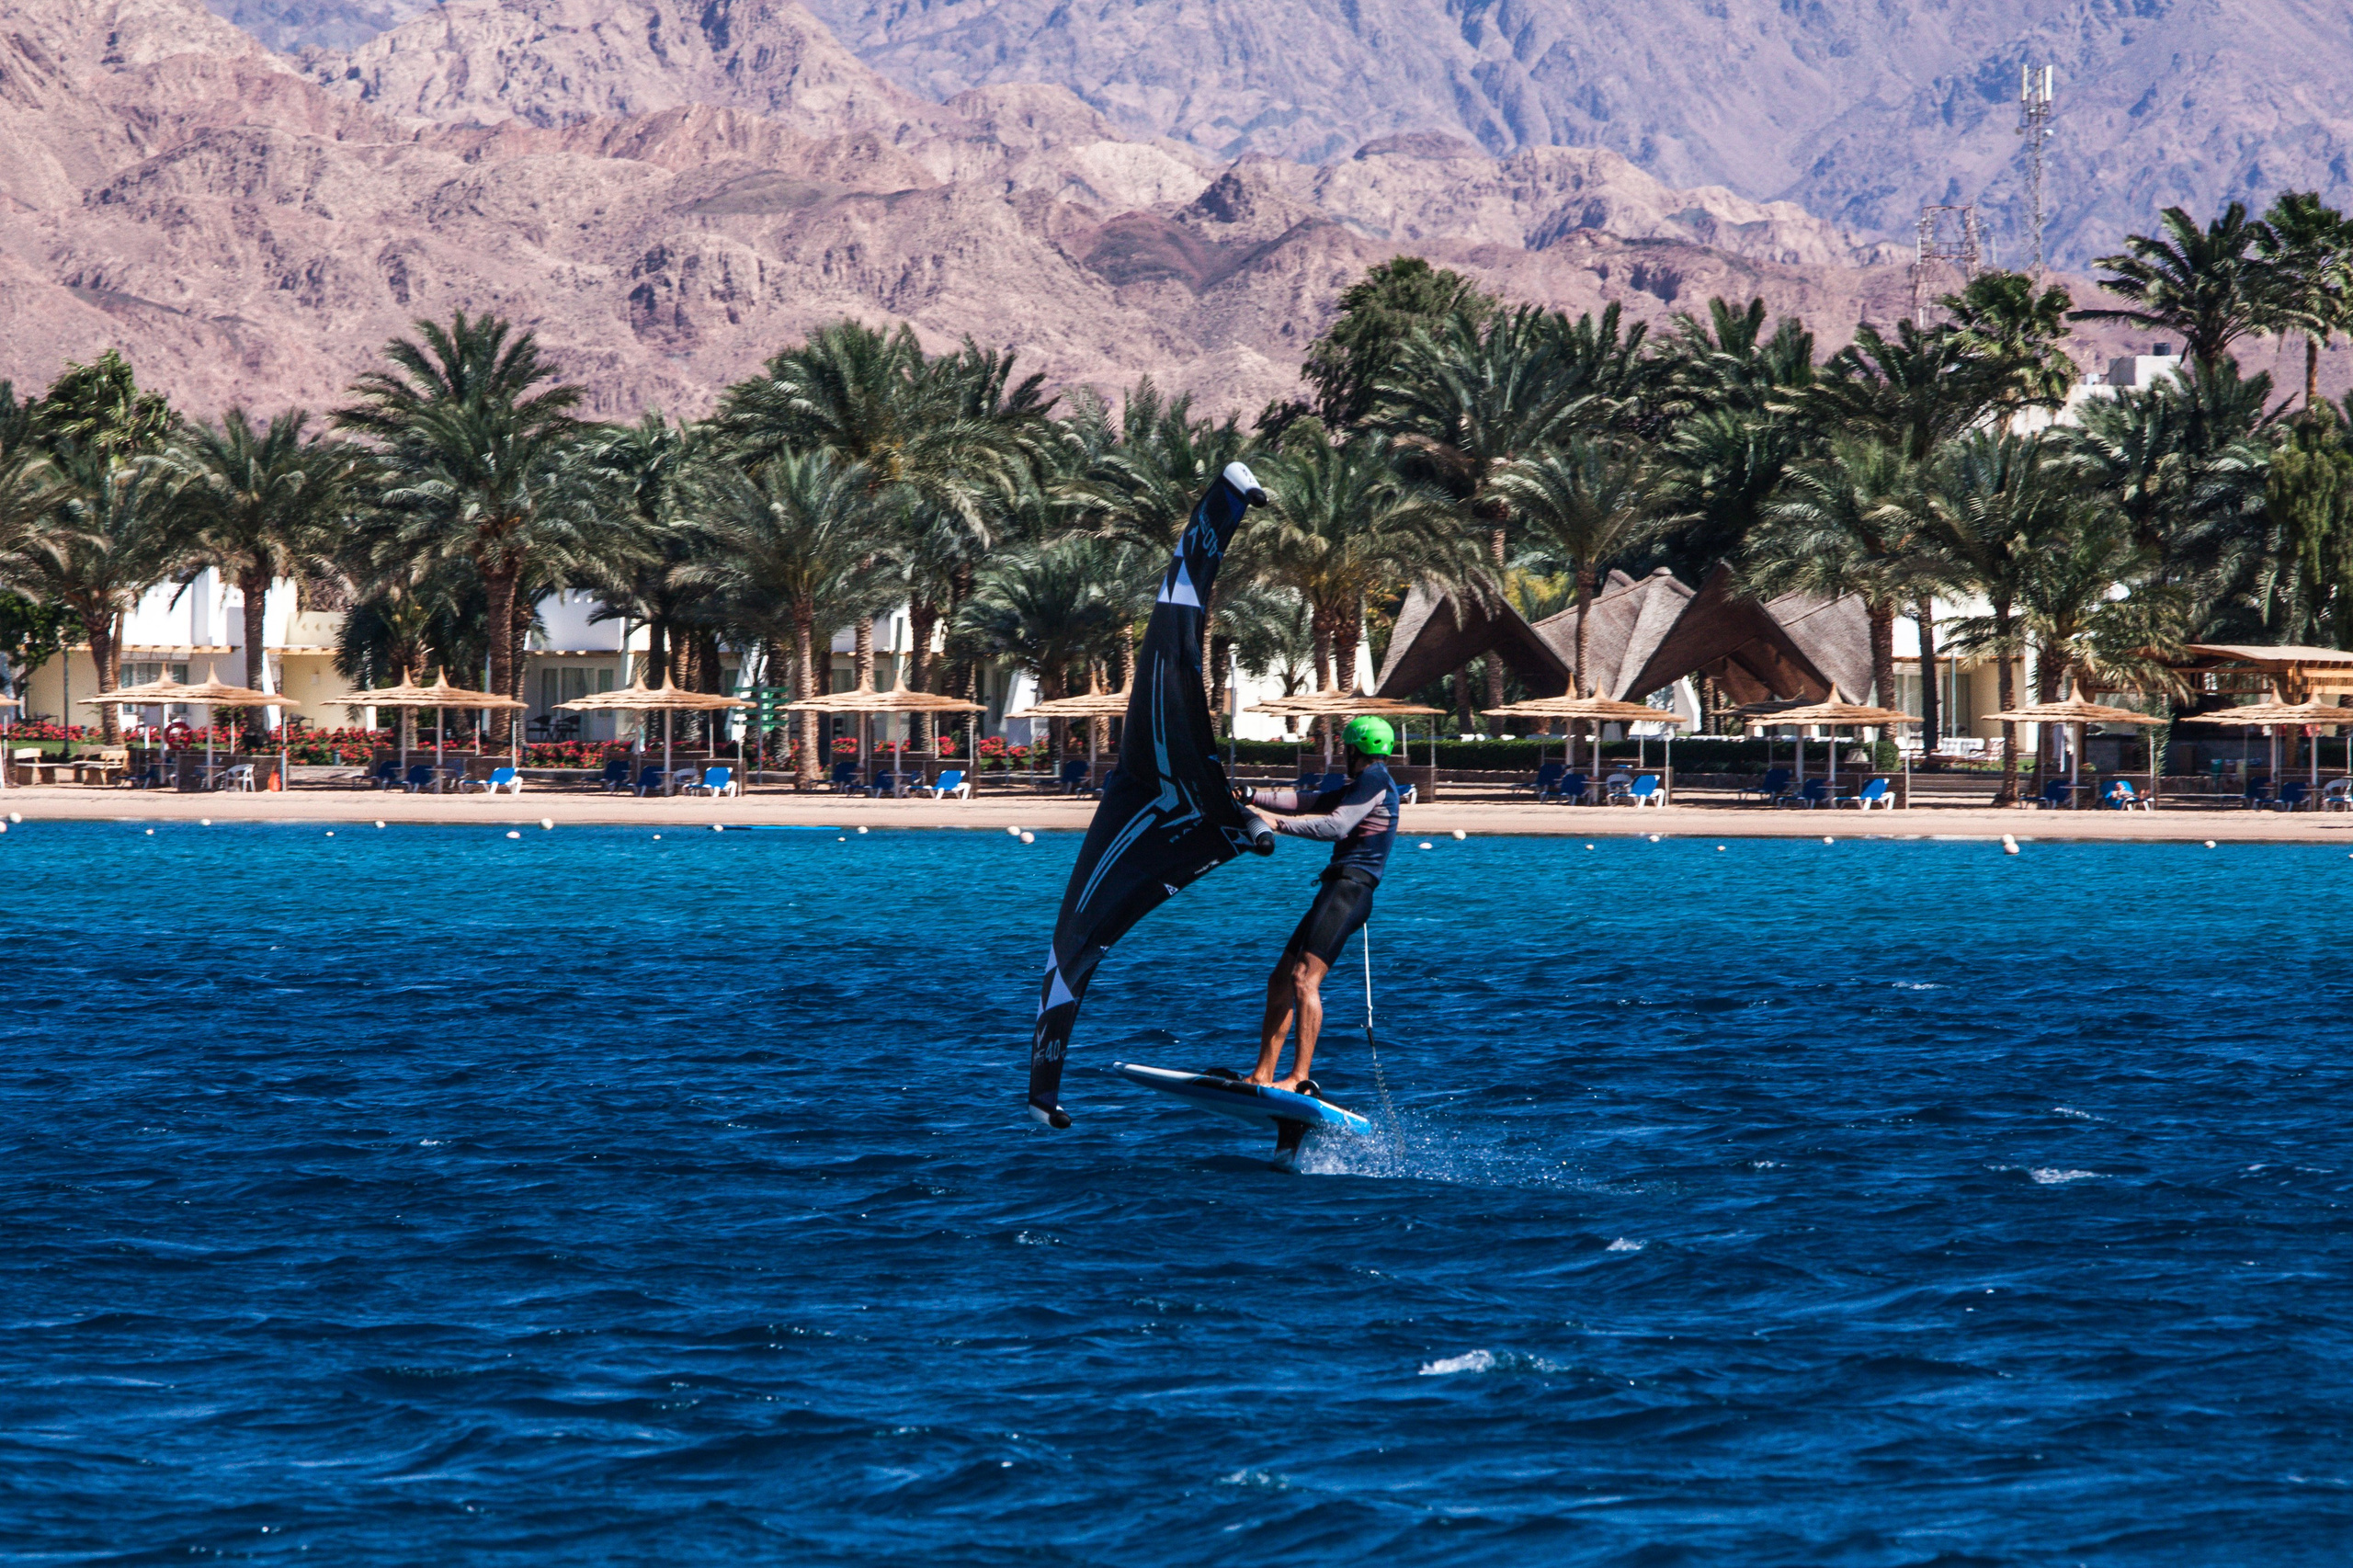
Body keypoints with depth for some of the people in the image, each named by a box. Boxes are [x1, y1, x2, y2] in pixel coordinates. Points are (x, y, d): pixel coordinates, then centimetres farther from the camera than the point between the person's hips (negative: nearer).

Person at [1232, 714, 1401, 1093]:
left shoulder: (1375, 780, -6)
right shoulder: (1360, 786, 26)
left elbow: (1336, 825, -19)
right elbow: (1308, 803, 28)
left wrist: (1278, 823, -19)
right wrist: (1253, 797, 22)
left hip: (1350, 888, -11)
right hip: (1337, 891, 11)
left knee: (1304, 978, -21)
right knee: (1281, 979, 9)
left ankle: (1300, 1078, -28)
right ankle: (1263, 1076, 9)